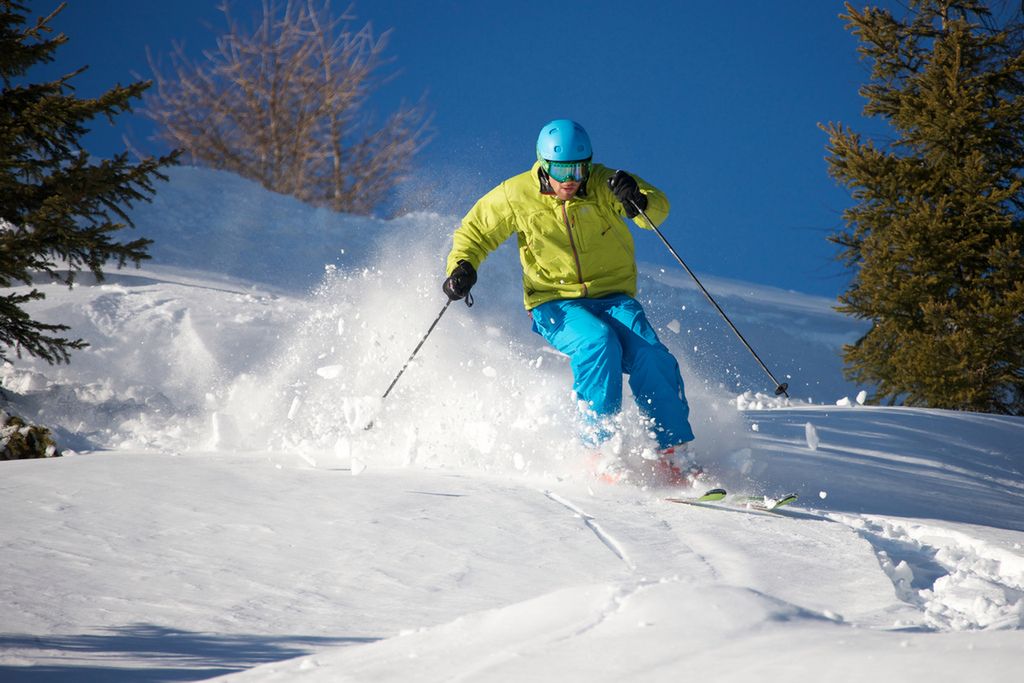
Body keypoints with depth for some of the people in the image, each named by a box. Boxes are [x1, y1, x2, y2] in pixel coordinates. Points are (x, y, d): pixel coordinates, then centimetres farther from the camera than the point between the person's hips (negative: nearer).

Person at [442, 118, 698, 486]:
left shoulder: (603, 185, -6)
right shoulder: (517, 196, -6)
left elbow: (658, 207, -15)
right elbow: (475, 231, 8)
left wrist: (638, 202, -37)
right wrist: (462, 266, -10)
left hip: (613, 299, 2)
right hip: (556, 305, -2)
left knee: (651, 356, -24)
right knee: (598, 342, -33)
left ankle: (673, 452, -14)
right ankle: (601, 448, -29)